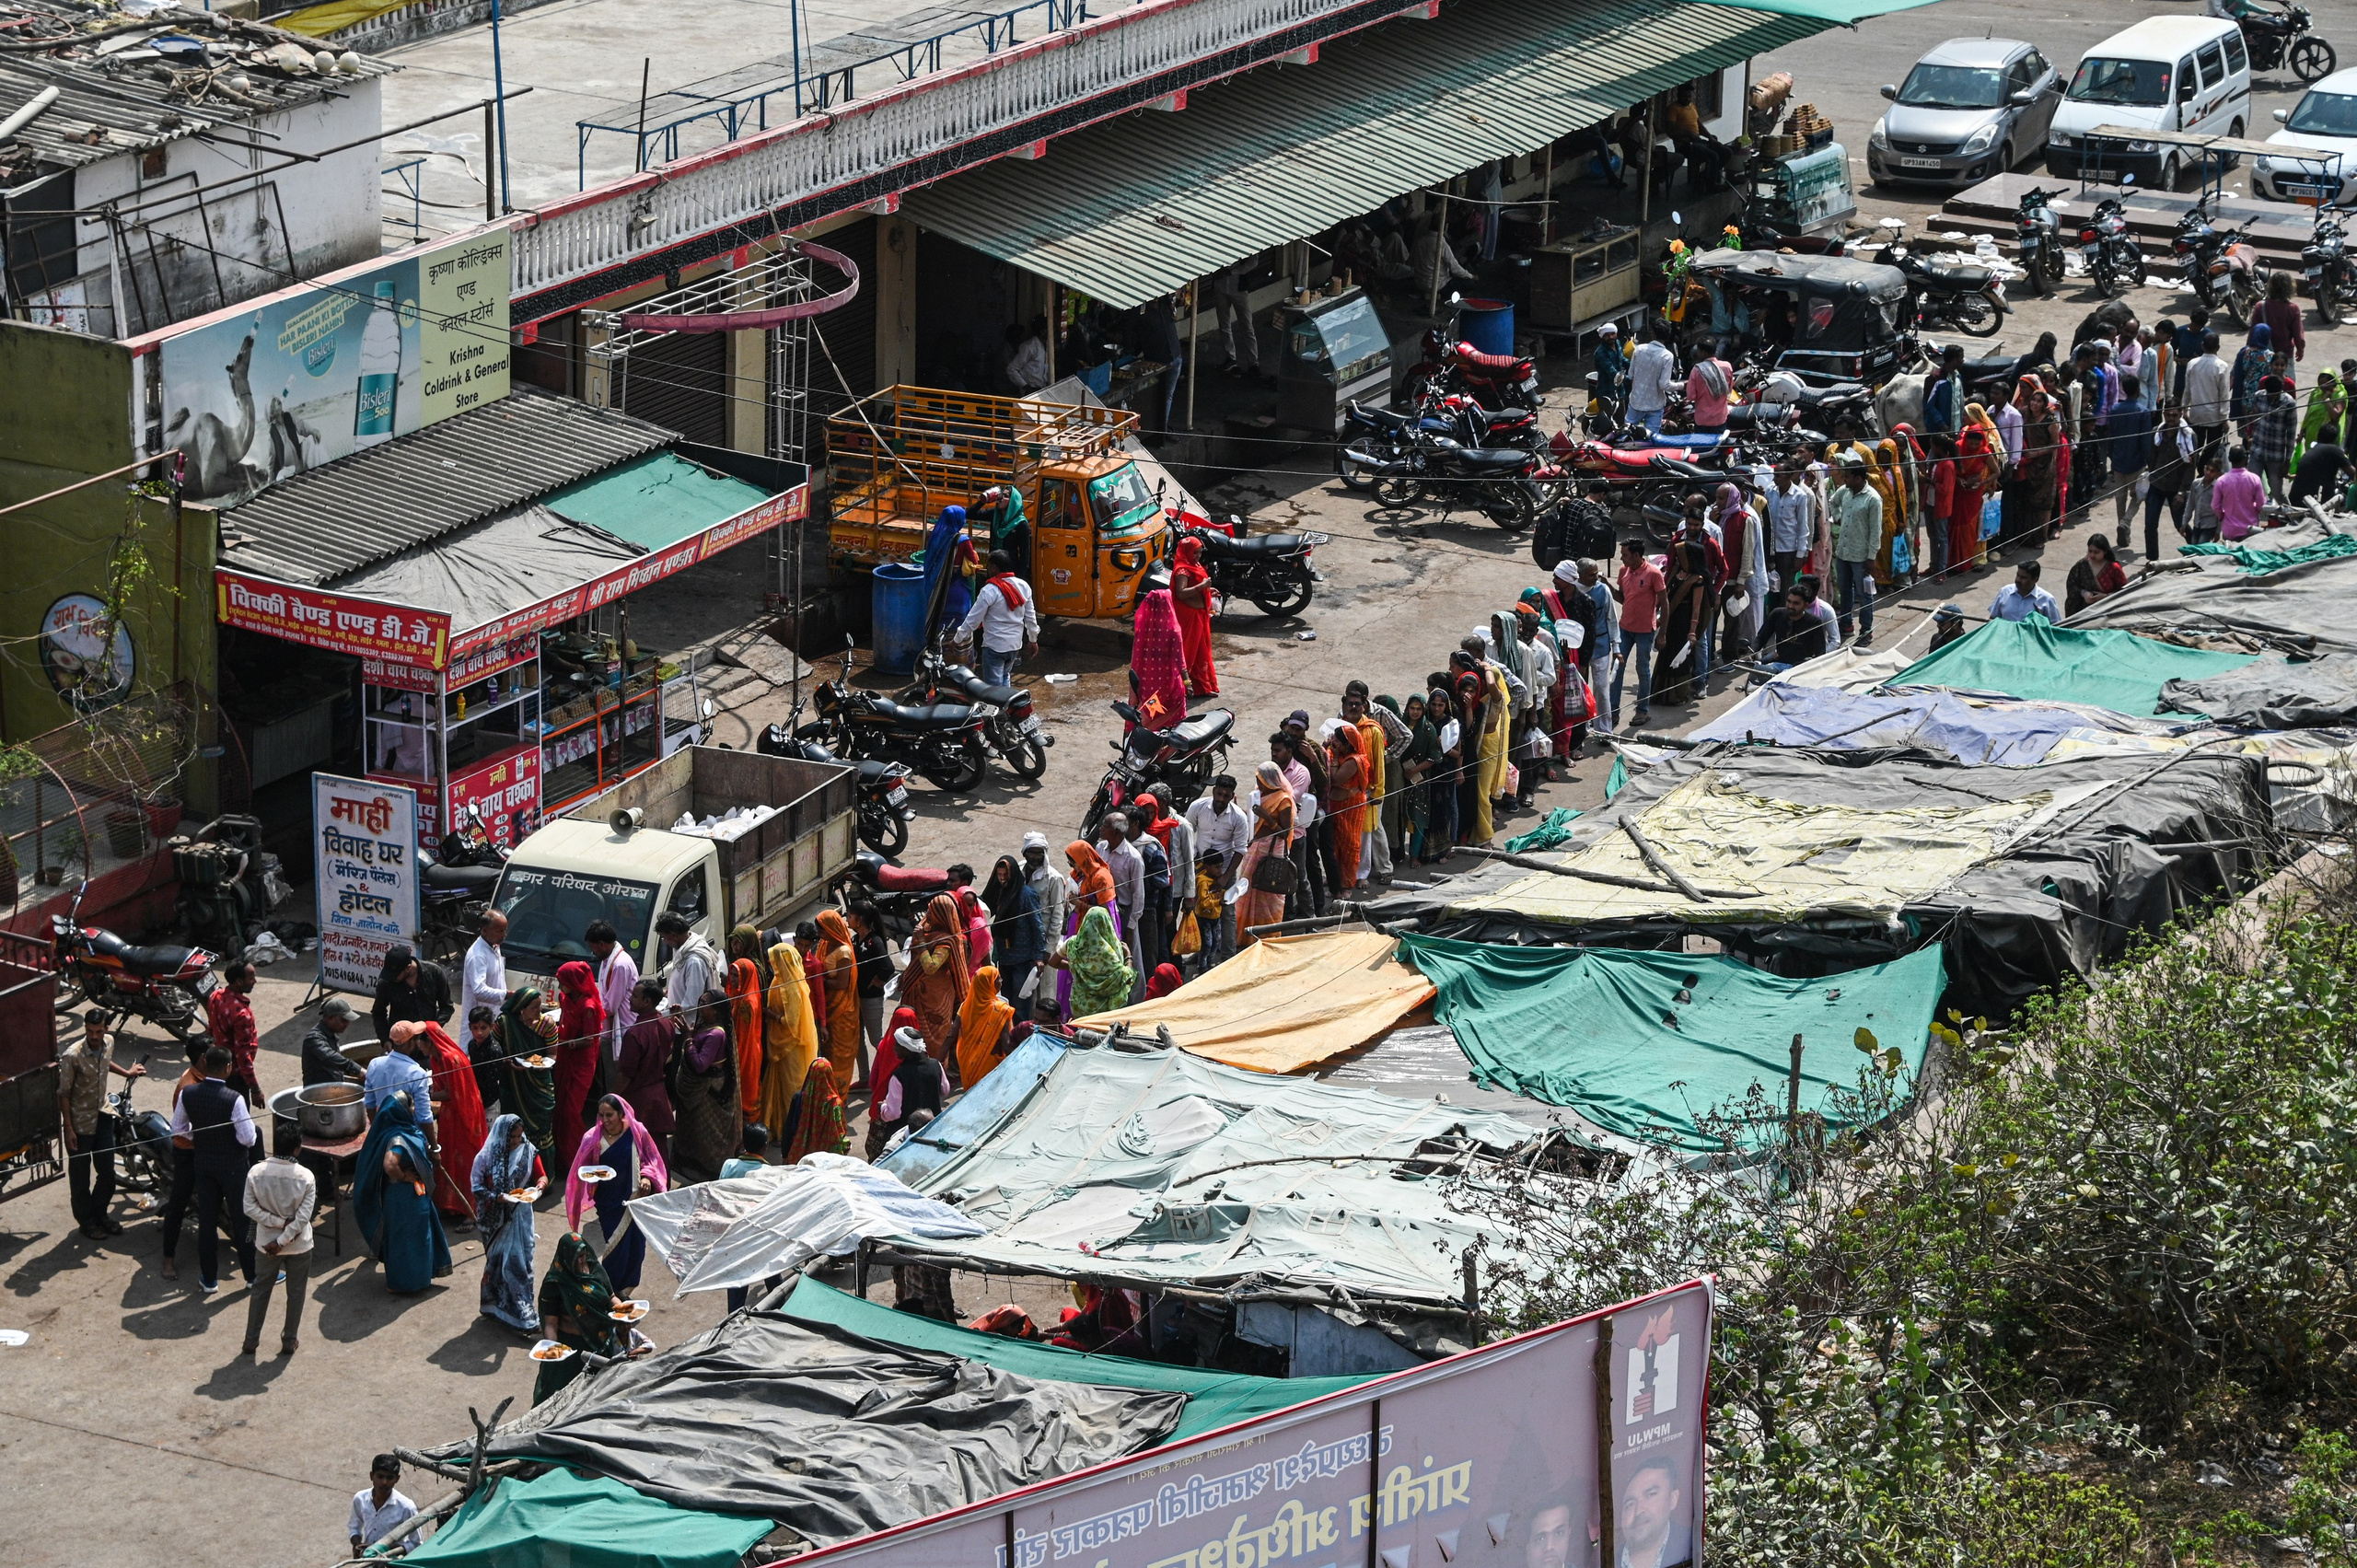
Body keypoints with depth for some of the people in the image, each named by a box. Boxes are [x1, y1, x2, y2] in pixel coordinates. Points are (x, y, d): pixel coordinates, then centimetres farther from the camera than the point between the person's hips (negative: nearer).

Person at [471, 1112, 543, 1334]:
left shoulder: (529, 1152, -2)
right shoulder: (487, 1156, -11)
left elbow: (542, 1176, 4)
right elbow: (476, 1186, -9)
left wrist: (538, 1187, -18)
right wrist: (498, 1197, -23)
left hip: (520, 1215, 2)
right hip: (497, 1217, -2)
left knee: (520, 1260, 1)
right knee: (498, 1260, 5)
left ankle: (521, 1309, 7)